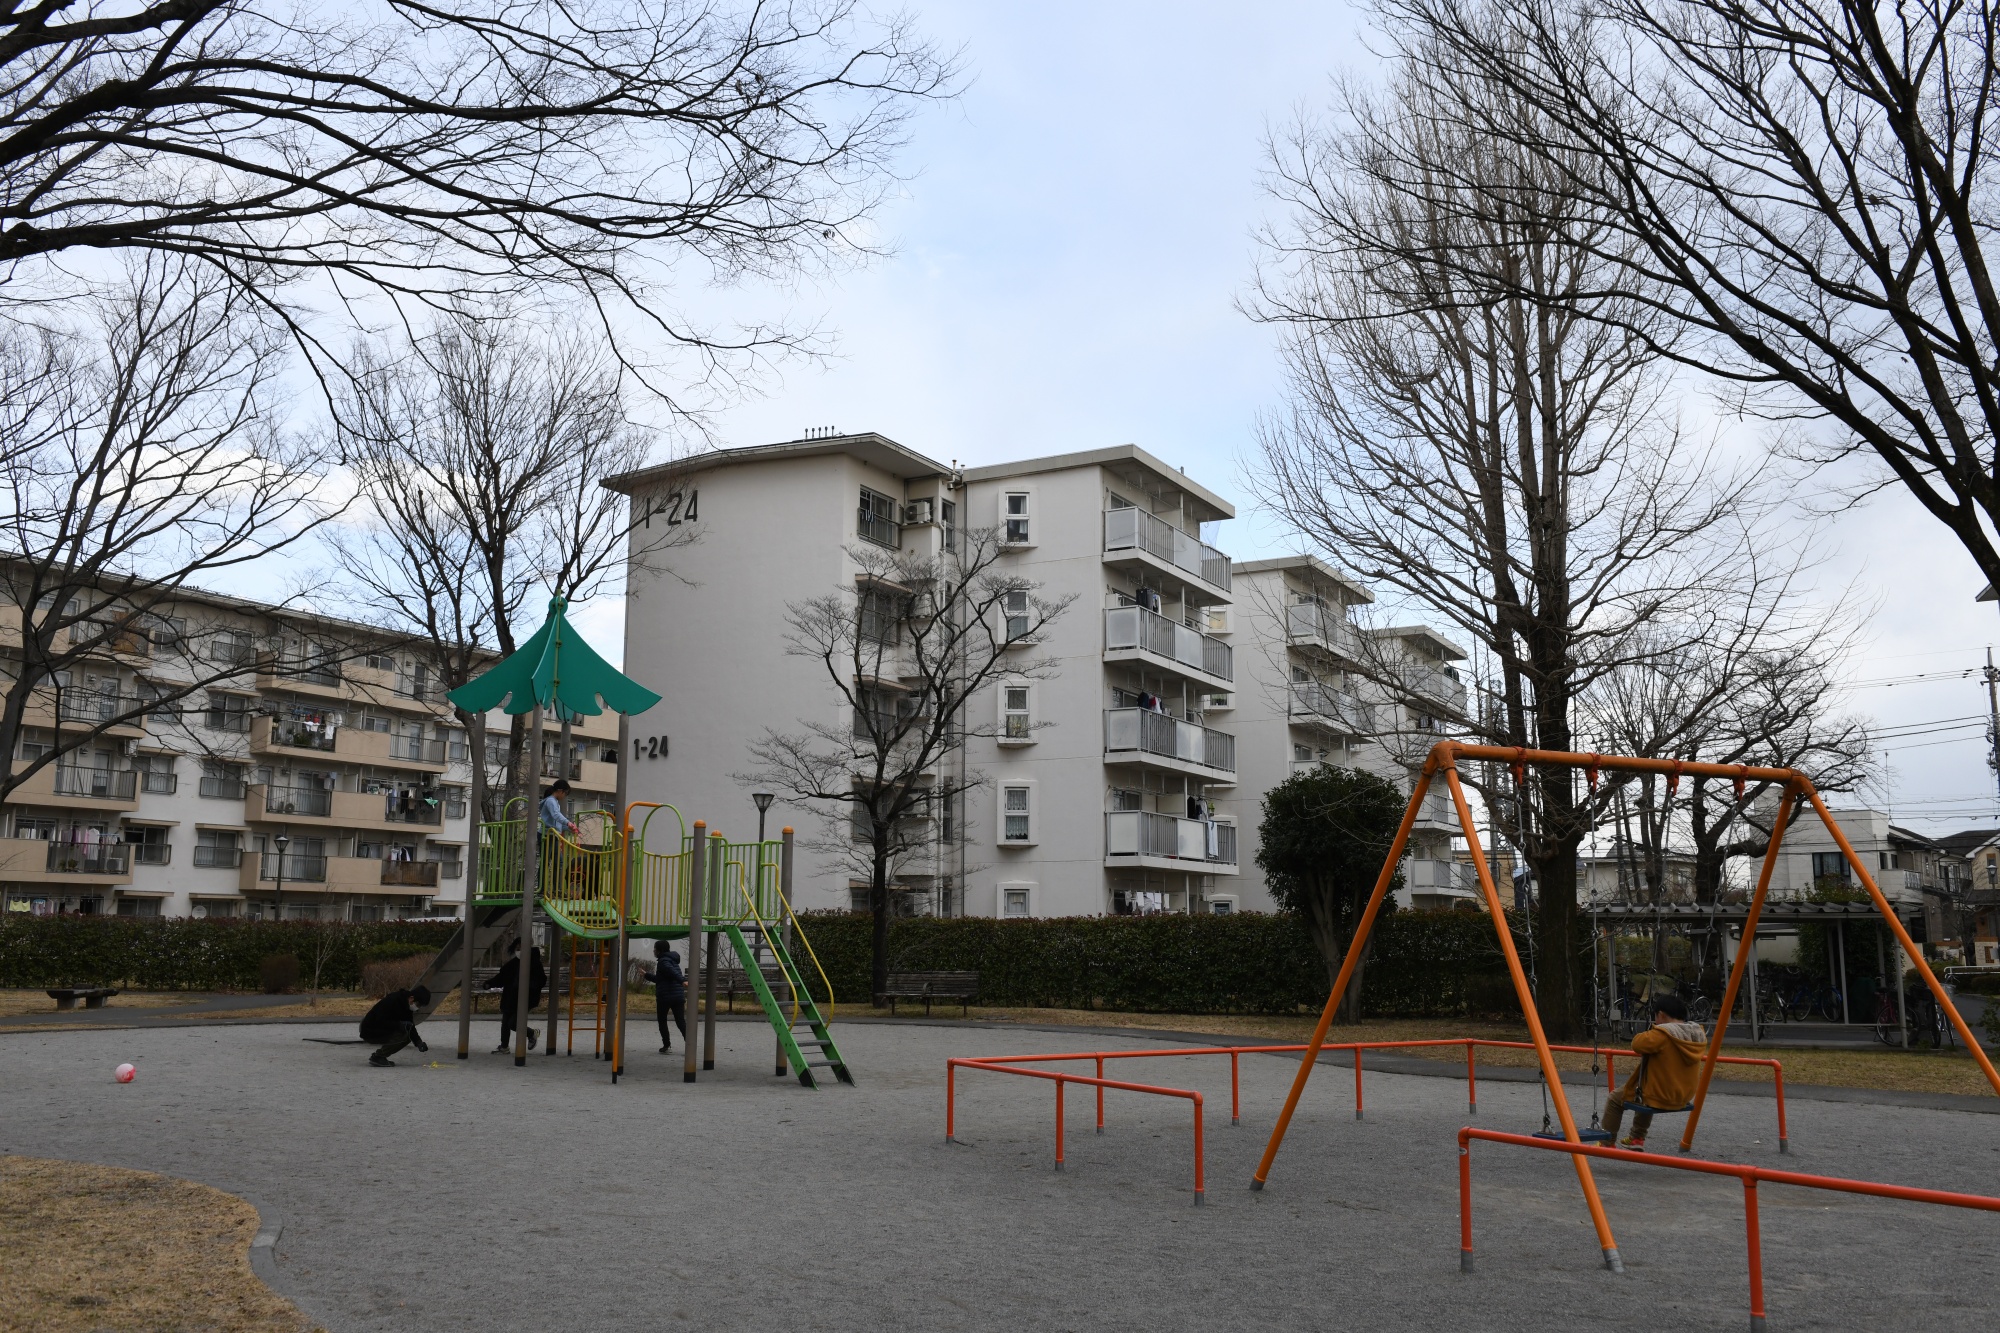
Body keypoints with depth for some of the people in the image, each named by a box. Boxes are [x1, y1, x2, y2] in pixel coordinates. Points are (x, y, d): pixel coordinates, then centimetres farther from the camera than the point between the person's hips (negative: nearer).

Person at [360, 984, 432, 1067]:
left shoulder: (406, 1004, 2)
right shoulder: (392, 1000, -25)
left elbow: (410, 1026, 7)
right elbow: (380, 1022, -29)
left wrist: (418, 1042, -7)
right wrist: (400, 1025, -34)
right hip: (370, 1031, -9)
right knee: (402, 1036, -23)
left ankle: (379, 1056, 9)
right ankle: (377, 1058, -14)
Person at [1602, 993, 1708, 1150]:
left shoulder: (1662, 1034, -27)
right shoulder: (1699, 1035, -2)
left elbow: (1637, 1044, -28)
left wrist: (1649, 1033, -9)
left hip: (1659, 1097, -8)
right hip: (1682, 1098, 8)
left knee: (1614, 1100, 14)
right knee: (1646, 1093, 36)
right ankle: (1637, 1140, 37)